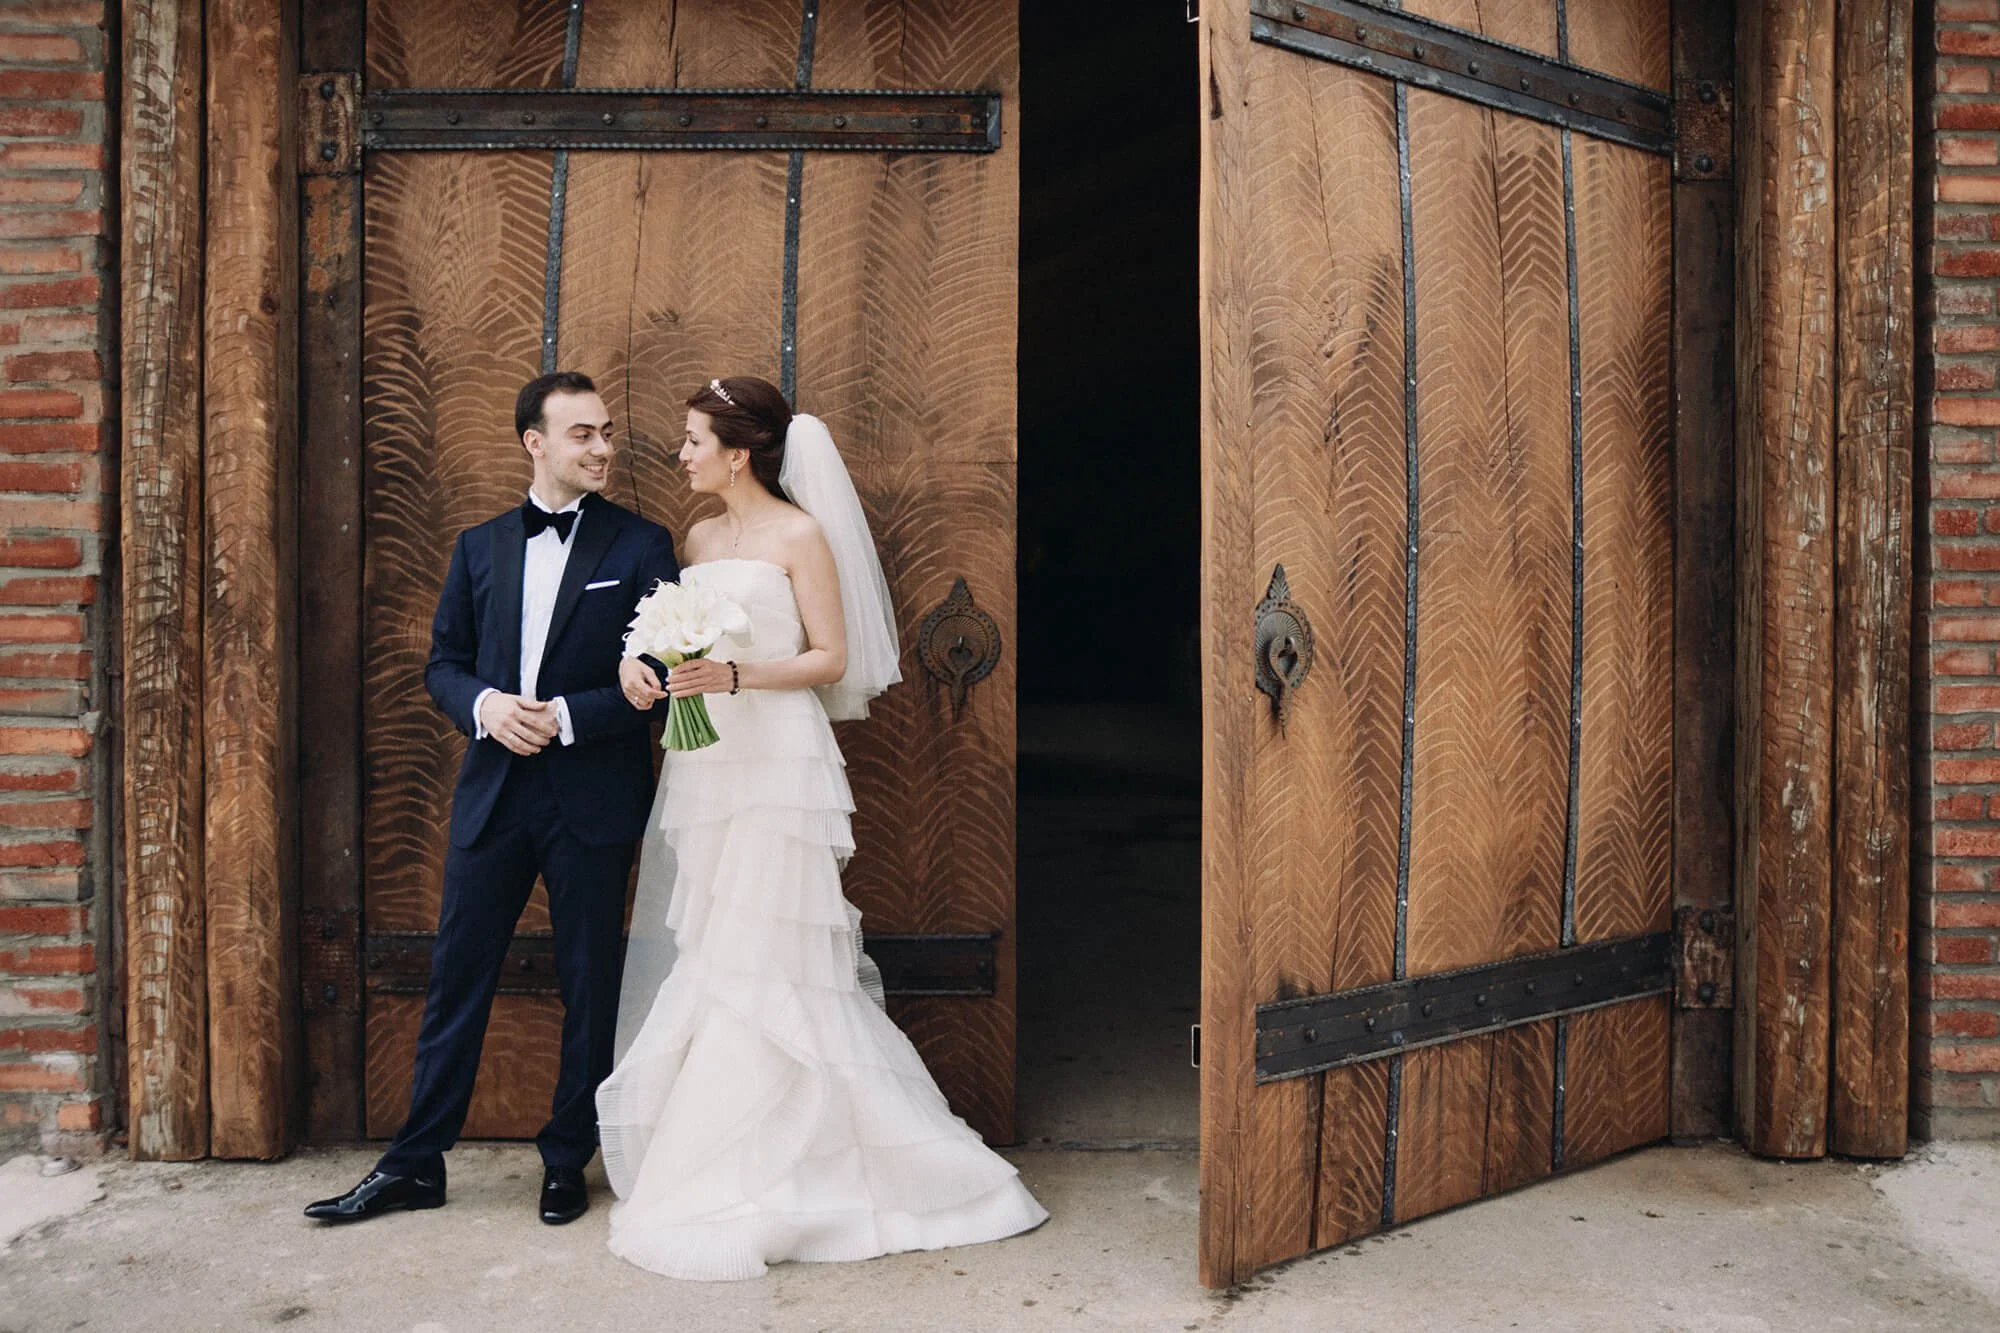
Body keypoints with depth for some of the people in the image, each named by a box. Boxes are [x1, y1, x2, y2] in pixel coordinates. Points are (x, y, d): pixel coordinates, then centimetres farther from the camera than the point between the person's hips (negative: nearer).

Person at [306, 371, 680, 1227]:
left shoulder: (641, 546, -2)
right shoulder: (480, 546, 10)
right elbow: (444, 663, 11)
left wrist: (569, 716, -16)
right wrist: (484, 704, -10)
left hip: (594, 798, -3)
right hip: (493, 793, 3)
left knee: (588, 986, 8)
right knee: (456, 977, 9)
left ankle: (566, 1163, 25)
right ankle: (415, 1164, 24)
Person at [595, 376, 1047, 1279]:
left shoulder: (800, 535, -4)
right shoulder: (699, 539, 15)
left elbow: (832, 659, -8)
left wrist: (735, 677, -19)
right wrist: (643, 662, 1)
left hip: (777, 764, -7)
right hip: (702, 765, 7)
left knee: (766, 962, -4)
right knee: (693, 958, 7)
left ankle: (765, 1179, 8)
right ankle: (701, 1161, 20)